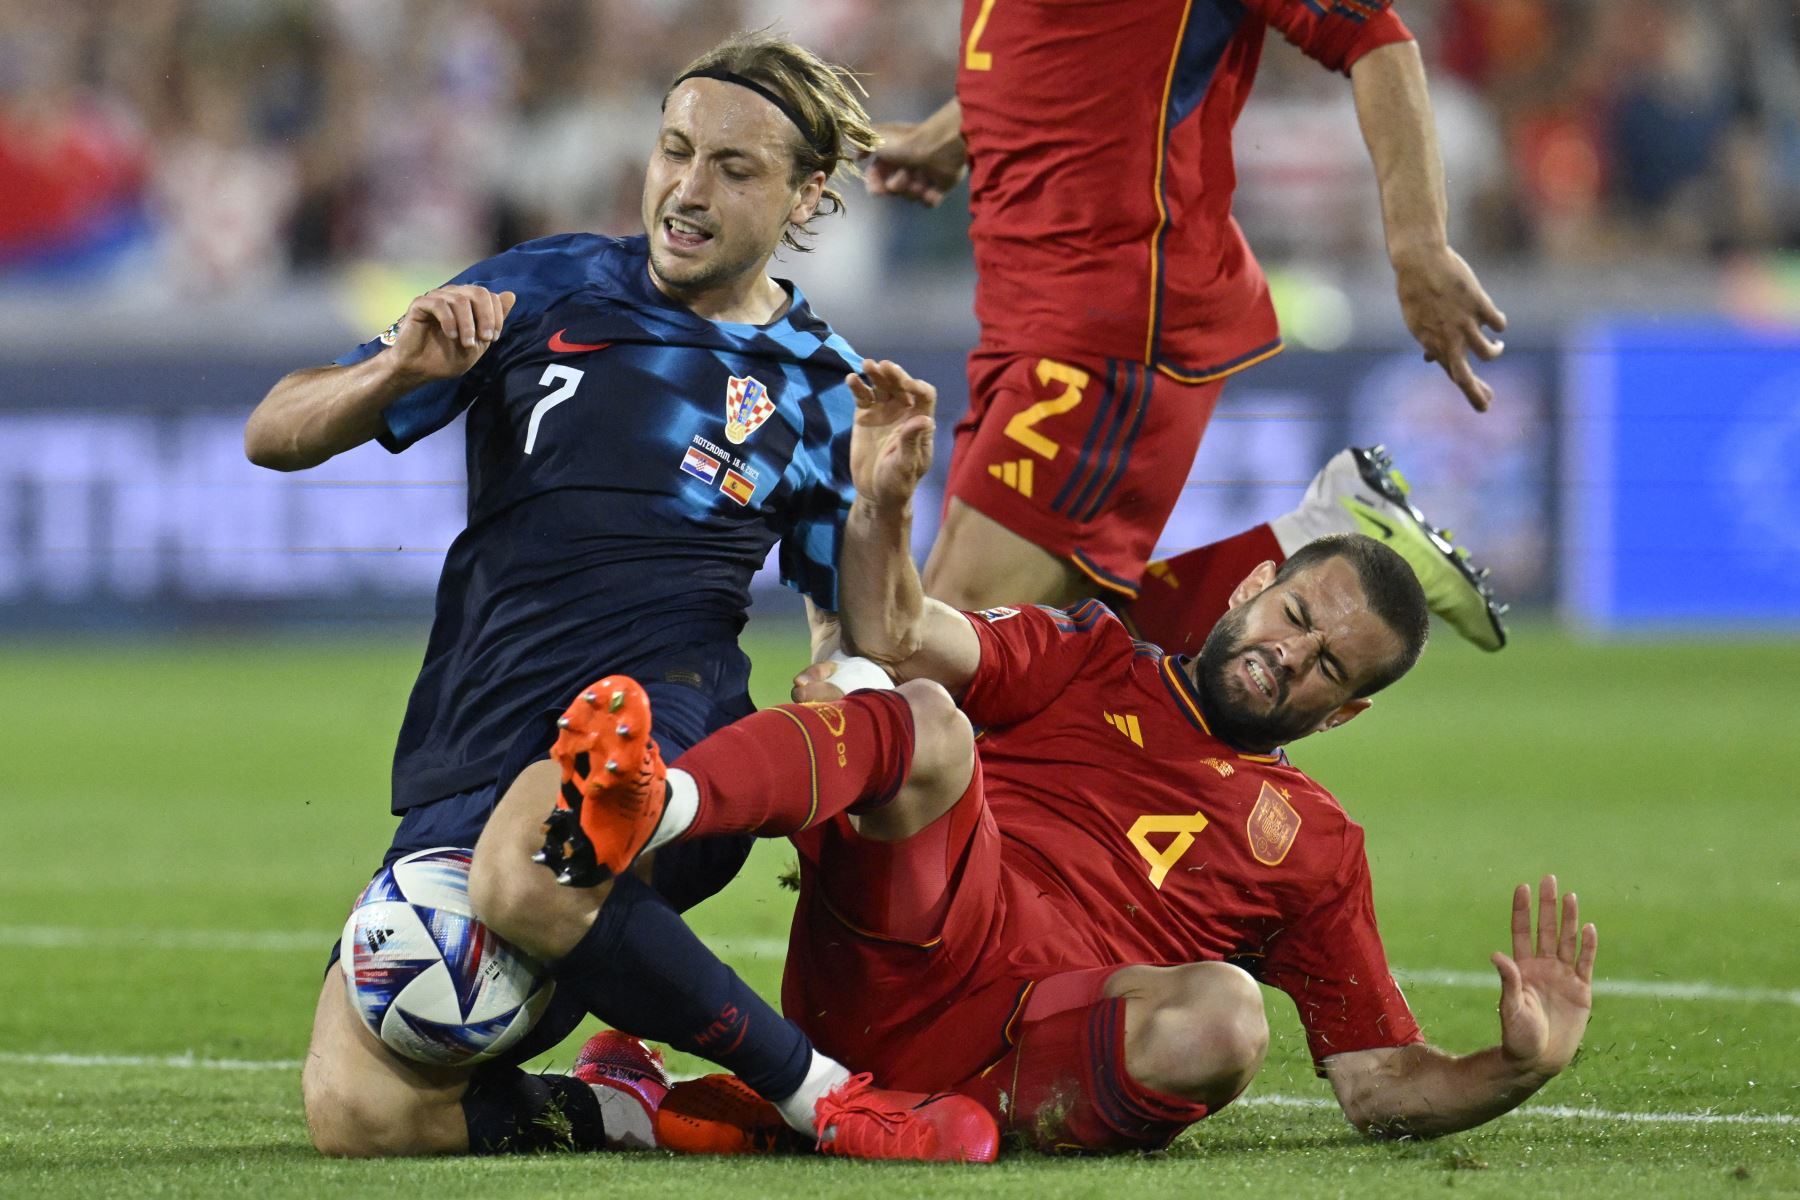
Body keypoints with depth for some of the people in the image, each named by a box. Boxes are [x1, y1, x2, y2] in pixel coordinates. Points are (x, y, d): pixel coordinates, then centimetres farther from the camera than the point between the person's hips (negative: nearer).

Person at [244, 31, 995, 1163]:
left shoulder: (817, 387, 11)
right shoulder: (544, 292, 12)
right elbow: (276, 434, 10)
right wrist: (401, 370, -11)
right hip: (475, 759, 3)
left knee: (528, 878, -40)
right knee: (360, 1110, -20)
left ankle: (825, 1095, -24)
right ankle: (626, 1110, 6)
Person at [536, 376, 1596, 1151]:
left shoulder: (1315, 843, 29)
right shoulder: (1090, 661, 25)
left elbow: (1384, 1087, 24)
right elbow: (899, 639, 7)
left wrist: (1520, 1065, 4)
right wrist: (884, 503, -11)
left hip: (1039, 1059, 1)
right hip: (899, 956, -1)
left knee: (1223, 1012, -32)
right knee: (924, 717, -29)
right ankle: (643, 810, -60)